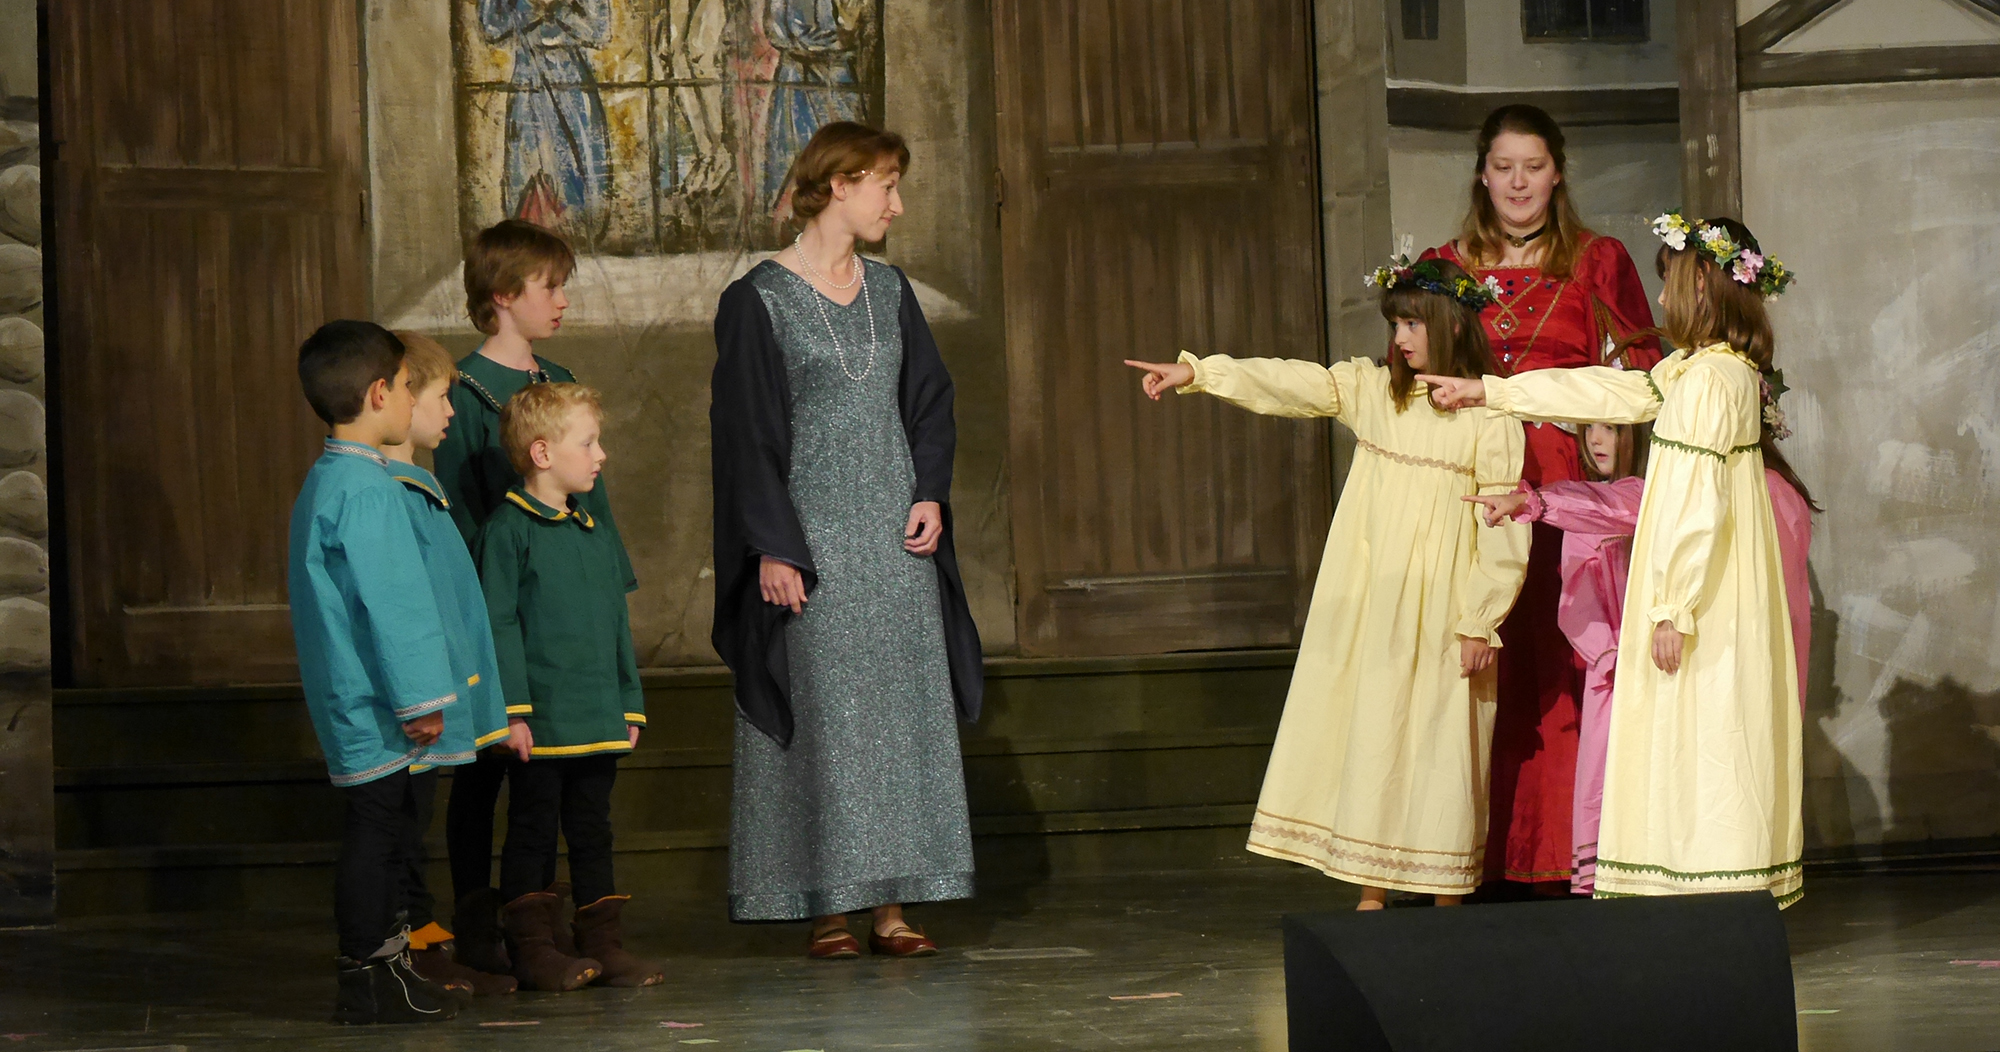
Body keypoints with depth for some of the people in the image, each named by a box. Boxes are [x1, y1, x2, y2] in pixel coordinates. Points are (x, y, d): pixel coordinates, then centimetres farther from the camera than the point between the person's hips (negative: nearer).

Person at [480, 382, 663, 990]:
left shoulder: (596, 536, 14)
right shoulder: (509, 530, -8)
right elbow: (499, 624, -12)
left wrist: (630, 708, 15)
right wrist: (513, 709, -17)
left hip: (597, 722, 7)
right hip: (539, 723, -7)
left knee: (592, 831, 12)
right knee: (533, 832, 1)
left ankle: (604, 945, 17)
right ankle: (534, 951, 6)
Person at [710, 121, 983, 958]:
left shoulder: (889, 291, 12)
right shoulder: (759, 301, -6)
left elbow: (929, 401, 15)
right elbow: (747, 430, -9)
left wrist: (930, 496, -1)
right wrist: (772, 547, -14)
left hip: (895, 540, 5)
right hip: (811, 537, -5)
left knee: (903, 713, 3)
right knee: (822, 715, -3)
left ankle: (891, 904, 8)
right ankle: (828, 911, 3)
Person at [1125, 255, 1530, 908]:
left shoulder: (1490, 415, -5)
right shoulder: (1370, 389, 9)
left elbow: (1505, 530, -6)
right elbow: (1288, 383, 0)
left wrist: (1480, 621, -9)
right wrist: (1196, 373, -11)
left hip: (1441, 609, -4)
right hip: (1367, 604, 4)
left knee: (1439, 741, -1)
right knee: (1364, 732, 4)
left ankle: (1446, 900, 8)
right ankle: (1371, 894, 10)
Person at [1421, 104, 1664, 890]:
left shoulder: (1599, 262, 9)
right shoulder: (1445, 267, 15)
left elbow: (1642, 378, 5)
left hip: (1572, 486, -2)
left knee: (1566, 672, -7)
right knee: (1486, 671, -4)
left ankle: (1568, 854, -4)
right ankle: (1492, 861, -2)